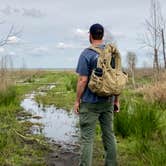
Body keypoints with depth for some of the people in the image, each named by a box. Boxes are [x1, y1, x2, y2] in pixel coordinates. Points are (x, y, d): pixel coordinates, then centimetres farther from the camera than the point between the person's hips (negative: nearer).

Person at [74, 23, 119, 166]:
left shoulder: (87, 54, -11)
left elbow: (83, 80, -14)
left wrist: (77, 100, -3)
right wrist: (116, 99, 15)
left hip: (90, 102, -5)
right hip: (108, 101, 5)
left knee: (87, 137, 2)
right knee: (109, 134, 14)